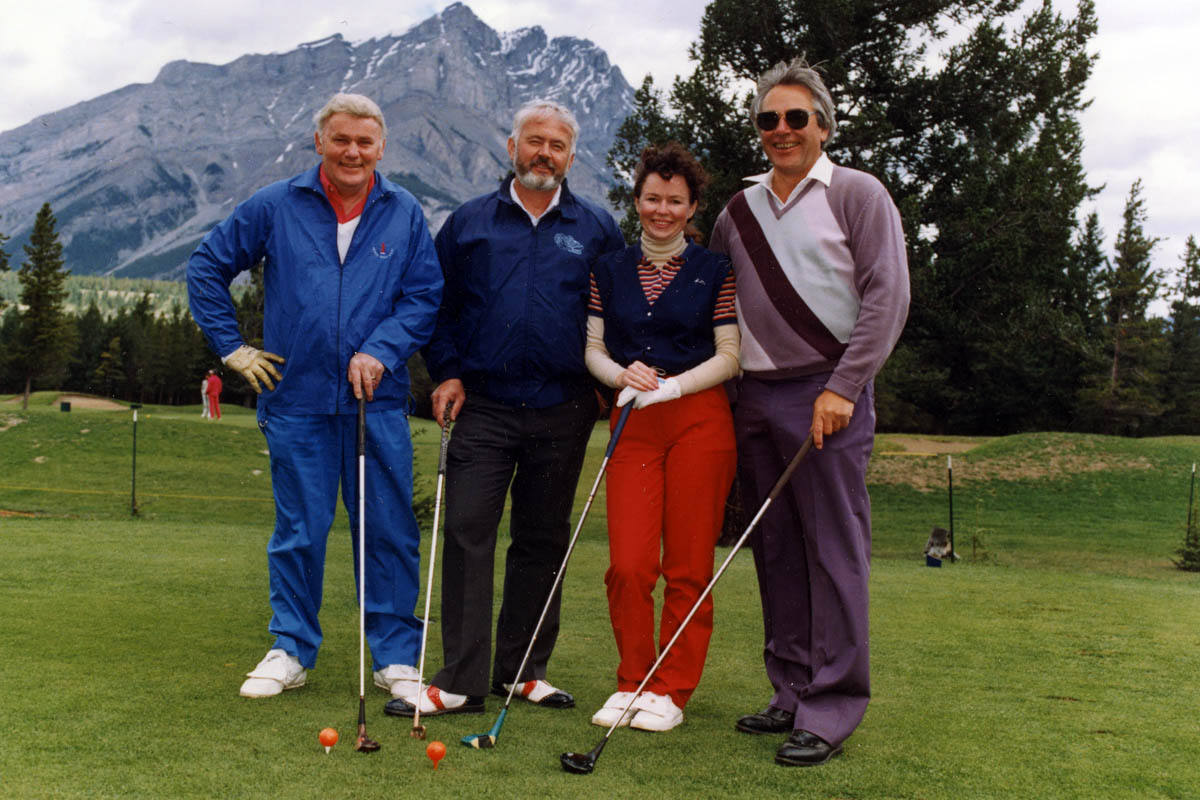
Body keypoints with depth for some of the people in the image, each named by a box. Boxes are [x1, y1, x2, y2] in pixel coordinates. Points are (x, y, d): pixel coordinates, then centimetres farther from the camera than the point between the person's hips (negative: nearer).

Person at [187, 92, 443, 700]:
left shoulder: (404, 215, 6)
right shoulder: (274, 207, 4)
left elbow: (426, 296, 5)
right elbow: (207, 266, 11)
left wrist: (381, 352, -9)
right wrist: (232, 347, 6)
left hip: (379, 402, 1)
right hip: (296, 400, 0)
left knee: (389, 531, 2)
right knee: (299, 531, 6)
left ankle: (397, 656, 13)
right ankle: (290, 650, 20)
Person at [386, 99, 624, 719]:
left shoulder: (597, 230, 9)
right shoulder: (469, 222, 9)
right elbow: (435, 302, 13)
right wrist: (446, 372, 2)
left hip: (562, 412, 1)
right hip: (484, 406, -1)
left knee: (542, 540, 8)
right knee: (467, 532, -8)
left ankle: (523, 670, 19)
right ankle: (460, 682, -4)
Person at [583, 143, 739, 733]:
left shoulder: (715, 271, 5)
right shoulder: (609, 270, 13)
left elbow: (729, 357, 1)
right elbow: (593, 348, 12)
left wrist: (672, 385, -13)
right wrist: (622, 374, -9)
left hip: (699, 423, -2)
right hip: (633, 426, 2)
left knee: (687, 568, -1)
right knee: (627, 566, -6)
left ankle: (671, 690, 11)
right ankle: (632, 681, 12)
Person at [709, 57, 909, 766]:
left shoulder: (858, 194, 1)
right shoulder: (739, 211, 16)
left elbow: (888, 295, -7)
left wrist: (844, 387, -15)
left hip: (828, 395, -5)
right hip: (755, 397, 6)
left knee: (834, 552, -5)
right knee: (776, 553, 8)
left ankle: (833, 709, 0)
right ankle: (793, 693, 17)